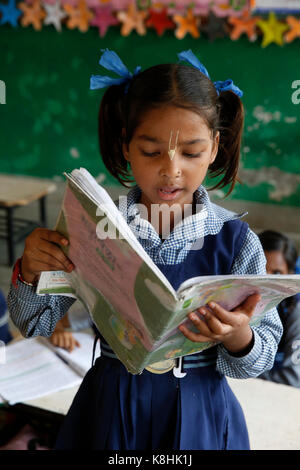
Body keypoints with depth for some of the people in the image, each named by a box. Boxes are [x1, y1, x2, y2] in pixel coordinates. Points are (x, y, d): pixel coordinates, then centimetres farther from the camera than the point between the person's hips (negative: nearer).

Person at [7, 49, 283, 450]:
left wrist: (238, 336, -28)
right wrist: (29, 273, -22)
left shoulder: (236, 240, -13)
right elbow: (35, 325, -2)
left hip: (200, 415, 0)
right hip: (110, 410, 1)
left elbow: (263, 359, -6)